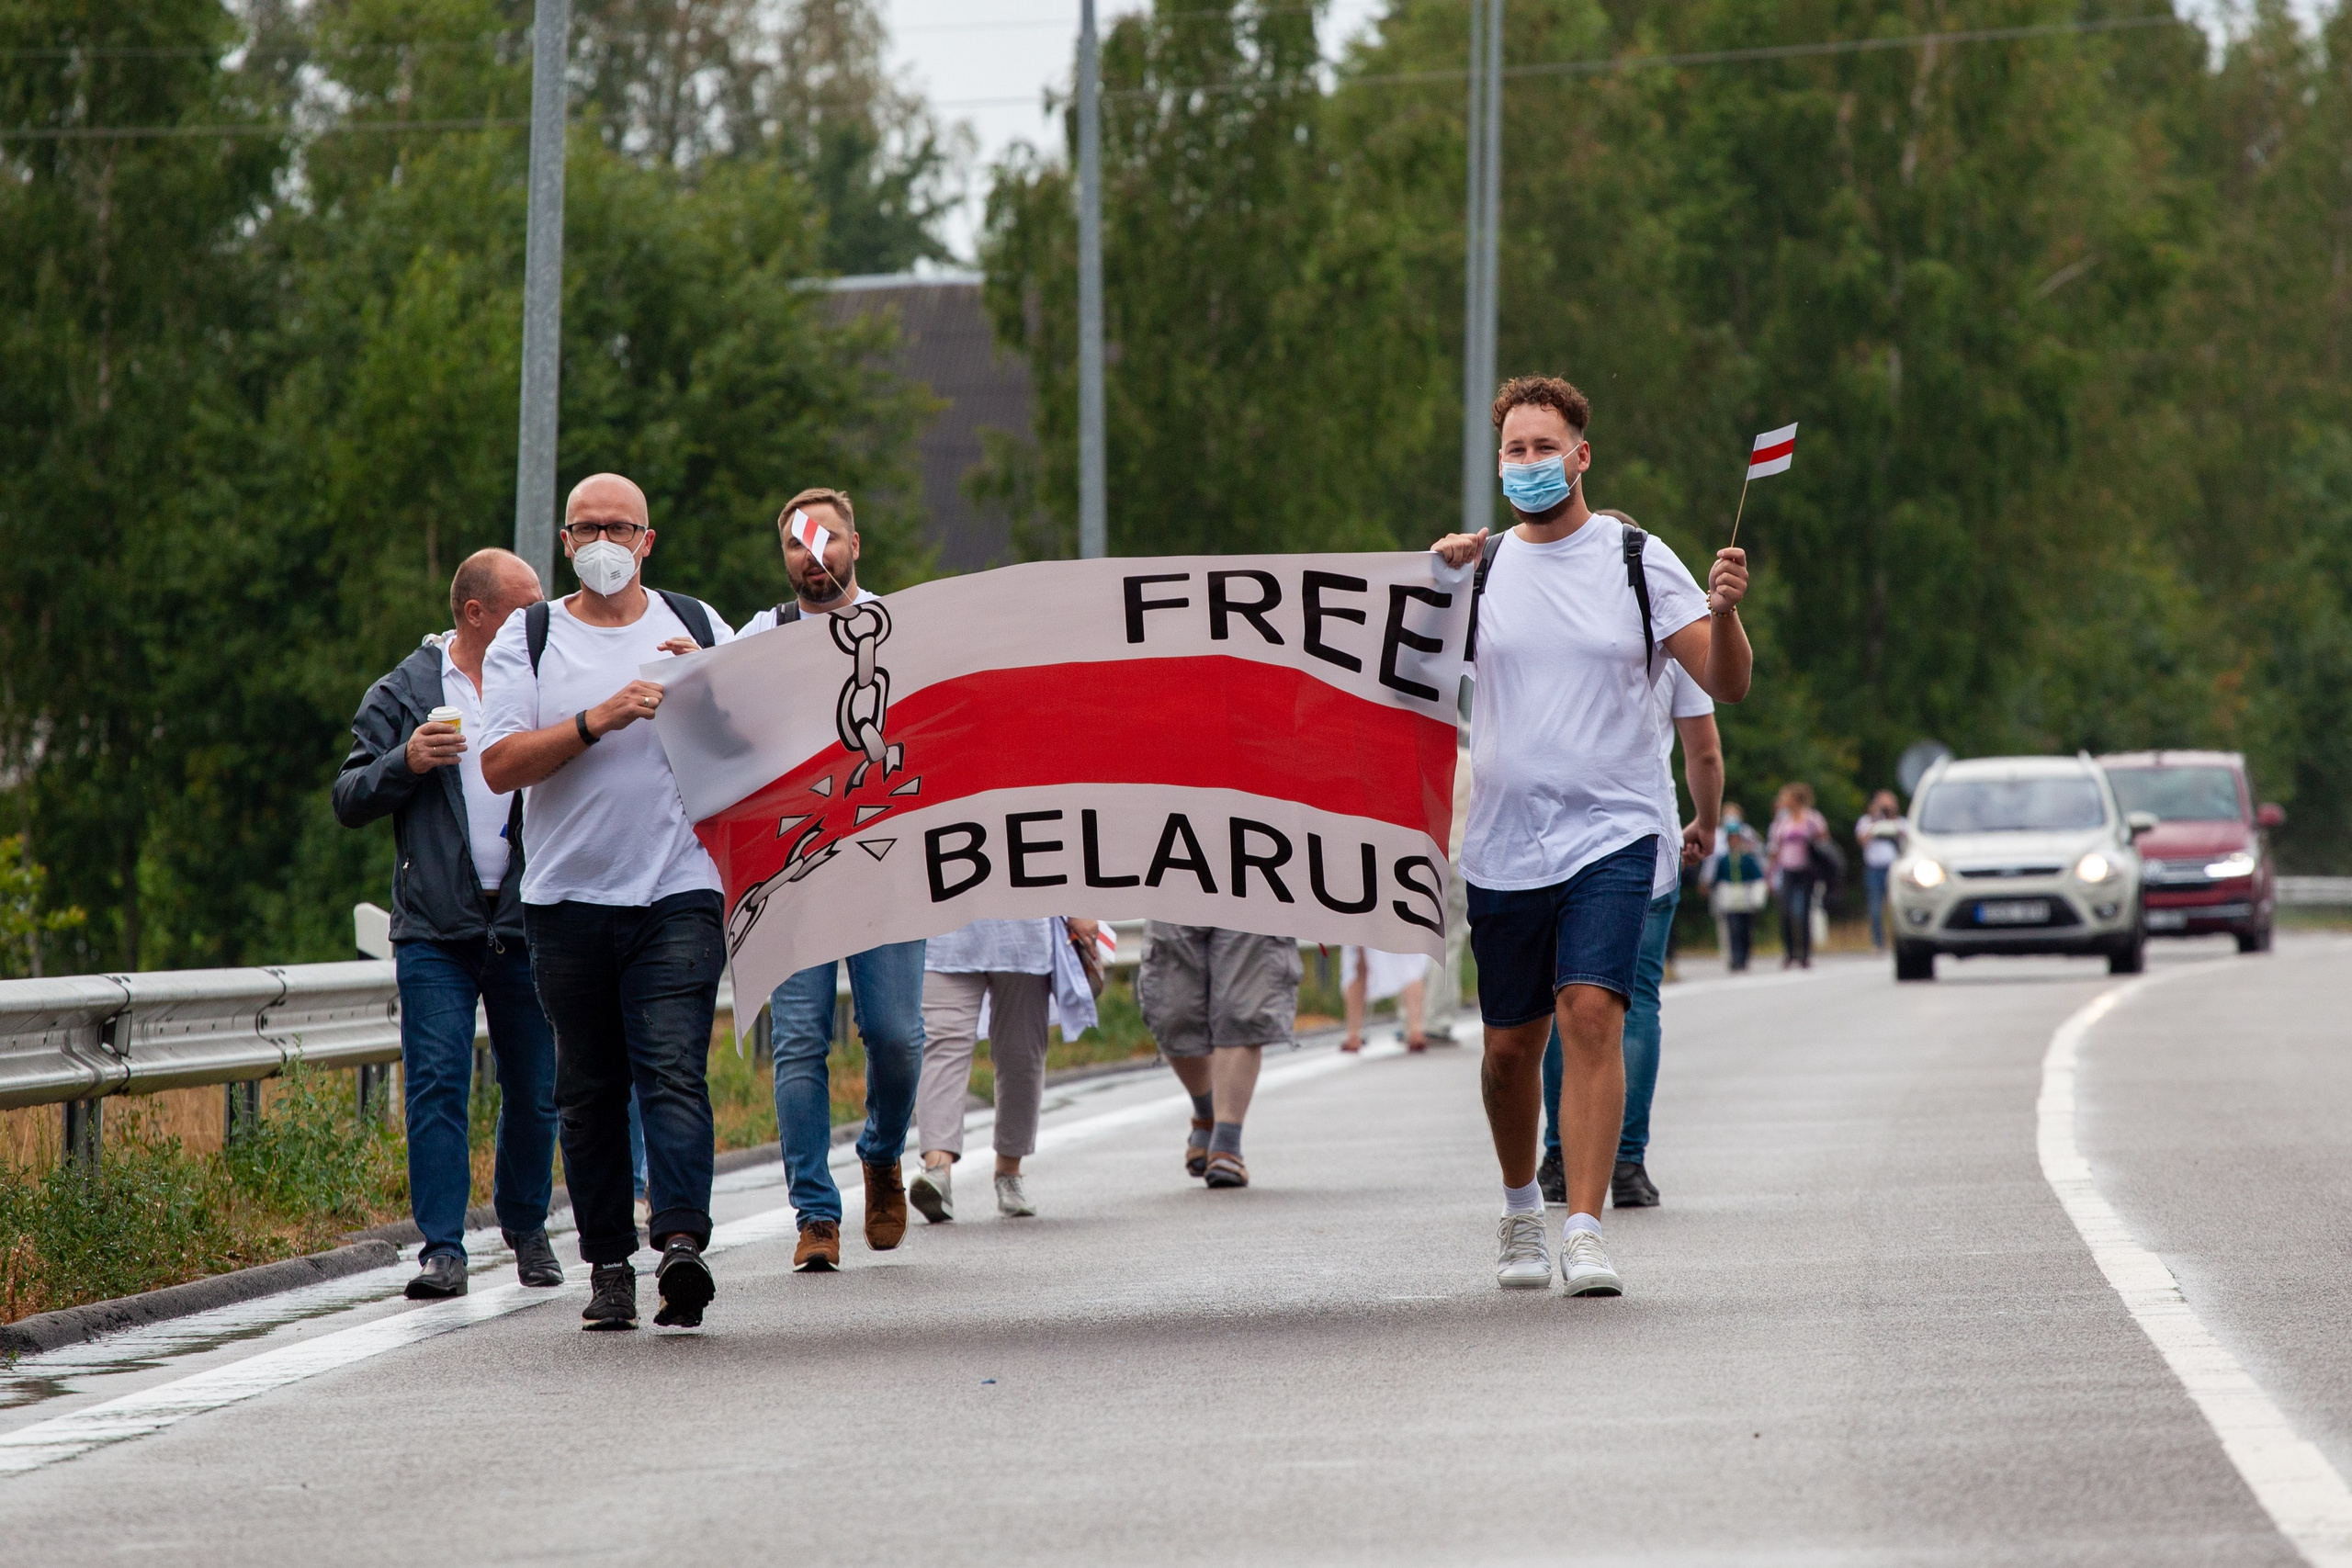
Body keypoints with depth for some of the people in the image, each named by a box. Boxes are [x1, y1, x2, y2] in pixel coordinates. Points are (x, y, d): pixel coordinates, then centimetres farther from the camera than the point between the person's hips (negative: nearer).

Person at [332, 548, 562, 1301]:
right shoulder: (404, 694, 5)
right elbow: (349, 801, 4)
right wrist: (405, 763, -13)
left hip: (527, 924, 2)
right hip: (435, 929, -2)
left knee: (534, 1089, 7)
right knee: (436, 1088, -9)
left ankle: (526, 1226, 27)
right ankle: (442, 1249, -9)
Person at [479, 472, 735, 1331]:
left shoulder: (697, 626, 11)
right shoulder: (528, 640, 7)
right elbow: (499, 764, -5)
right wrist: (598, 720, -16)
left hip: (678, 892, -1)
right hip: (569, 897, 1)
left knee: (674, 1073, -14)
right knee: (589, 1090, 4)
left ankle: (681, 1240, -26)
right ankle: (608, 1262, 11)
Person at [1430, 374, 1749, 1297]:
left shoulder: (1637, 561, 1)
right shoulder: (1480, 569, 7)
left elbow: (1726, 686, -1)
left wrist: (1723, 614, -21)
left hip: (1612, 833, -3)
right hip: (1504, 842, 3)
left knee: (1591, 1013, -19)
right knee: (1511, 1045, 9)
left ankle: (1584, 1233, -21)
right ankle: (1520, 1209, 34)